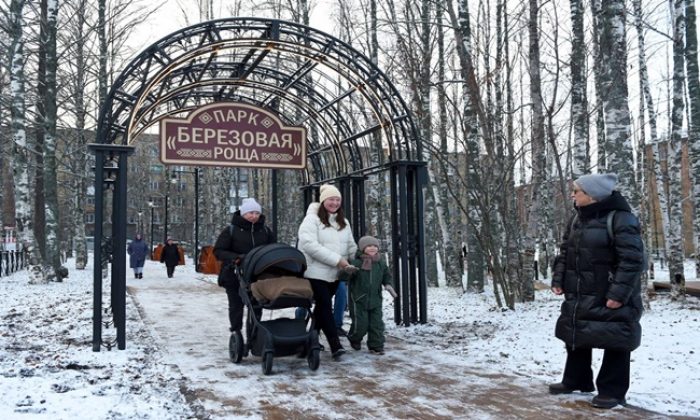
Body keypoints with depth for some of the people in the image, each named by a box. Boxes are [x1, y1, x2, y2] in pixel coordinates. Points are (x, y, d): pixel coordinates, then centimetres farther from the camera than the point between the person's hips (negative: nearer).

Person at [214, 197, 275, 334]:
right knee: (236, 306, 7)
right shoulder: (231, 230, -6)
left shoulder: (265, 230, 4)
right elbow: (218, 251, -8)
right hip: (234, 276, -3)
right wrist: (235, 258, -25)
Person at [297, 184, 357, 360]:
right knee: (325, 306, -9)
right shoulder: (312, 219, -11)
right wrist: (337, 259, -22)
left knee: (322, 306, 15)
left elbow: (351, 246, 20)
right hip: (316, 272, -7)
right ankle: (335, 345, -10)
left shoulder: (343, 222, 12)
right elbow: (309, 245, -23)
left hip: (335, 274, 7)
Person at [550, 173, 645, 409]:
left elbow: (632, 260, -21)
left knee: (614, 342, 2)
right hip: (579, 296, 8)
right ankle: (576, 380, 32)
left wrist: (619, 293, -25)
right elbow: (565, 252, 15)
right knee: (576, 337, 16)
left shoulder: (620, 219, -17)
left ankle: (612, 391, 14)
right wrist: (558, 279, 7)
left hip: (610, 298, -8)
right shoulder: (578, 219, 9)